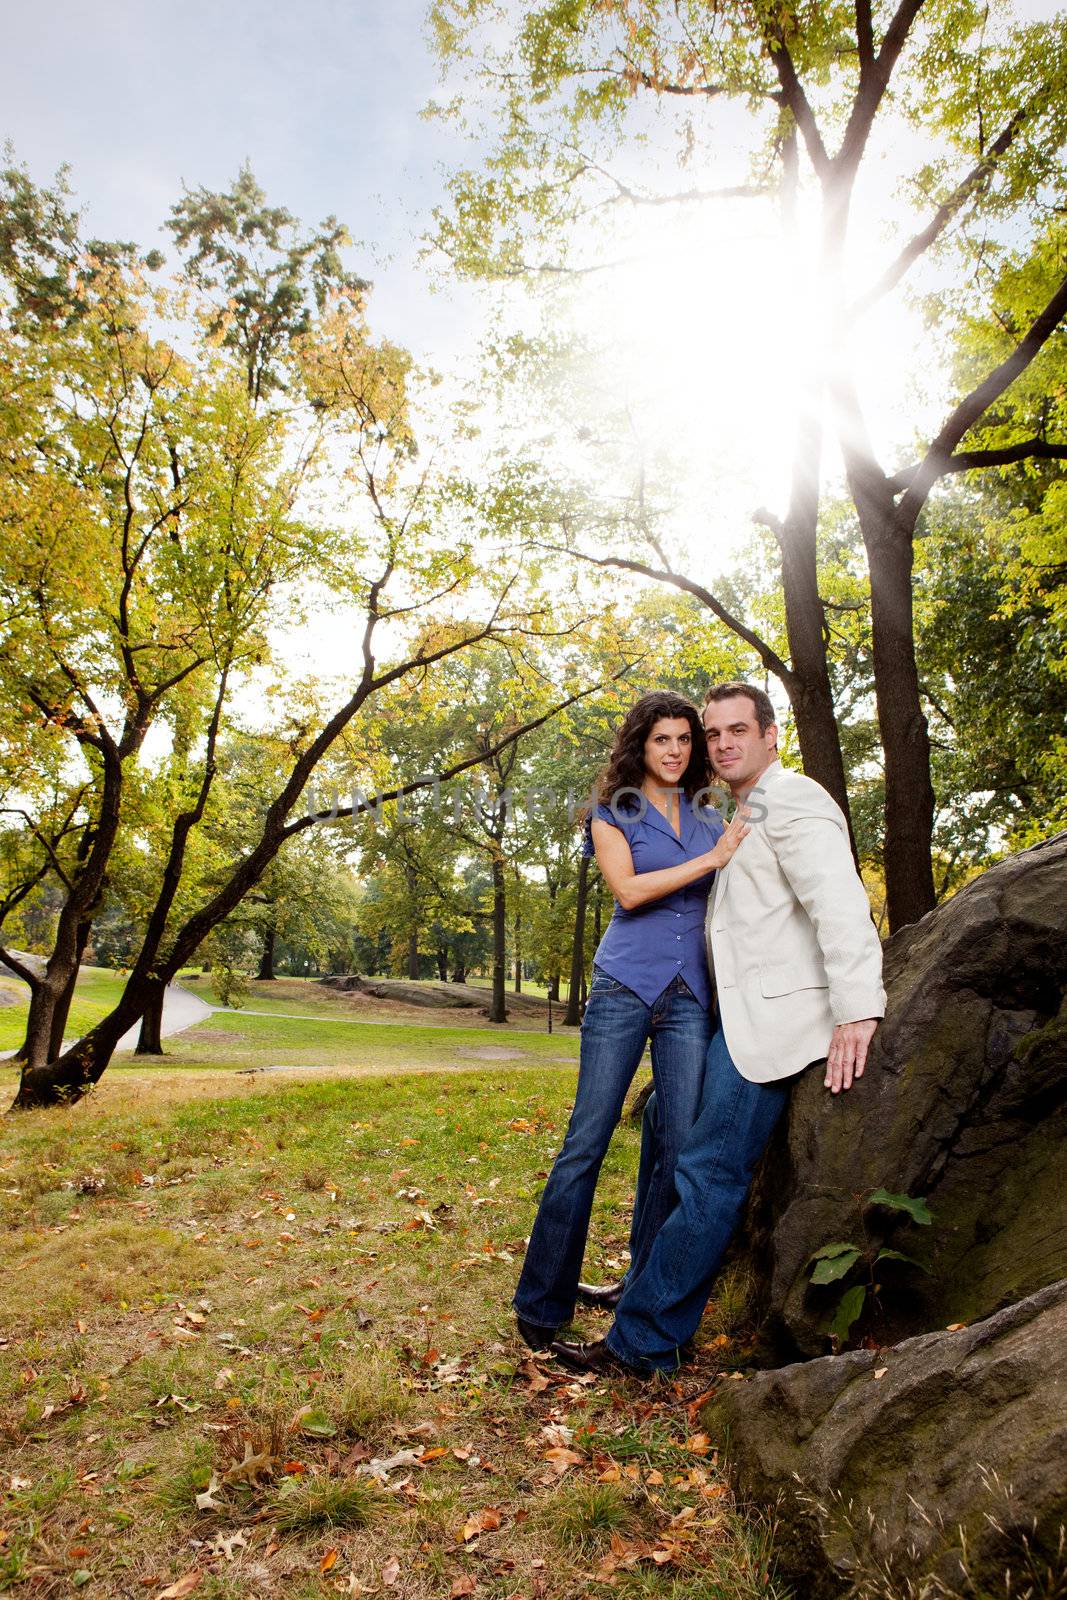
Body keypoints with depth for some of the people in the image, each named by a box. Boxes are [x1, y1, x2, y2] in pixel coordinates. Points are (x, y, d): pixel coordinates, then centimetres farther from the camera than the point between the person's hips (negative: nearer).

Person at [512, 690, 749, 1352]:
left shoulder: (711, 819, 17)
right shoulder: (614, 813, 6)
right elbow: (628, 890, -8)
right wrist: (710, 860, -9)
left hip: (690, 997, 4)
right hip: (625, 986, -3)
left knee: (681, 1146, 2)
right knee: (586, 1142, -3)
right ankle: (543, 1303, 9)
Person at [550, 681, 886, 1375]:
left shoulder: (792, 803, -11)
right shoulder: (745, 816, 21)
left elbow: (840, 902, -25)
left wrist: (857, 1007, -31)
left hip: (772, 1017, -11)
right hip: (743, 1015, 11)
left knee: (710, 1176, -8)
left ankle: (642, 1342, -1)